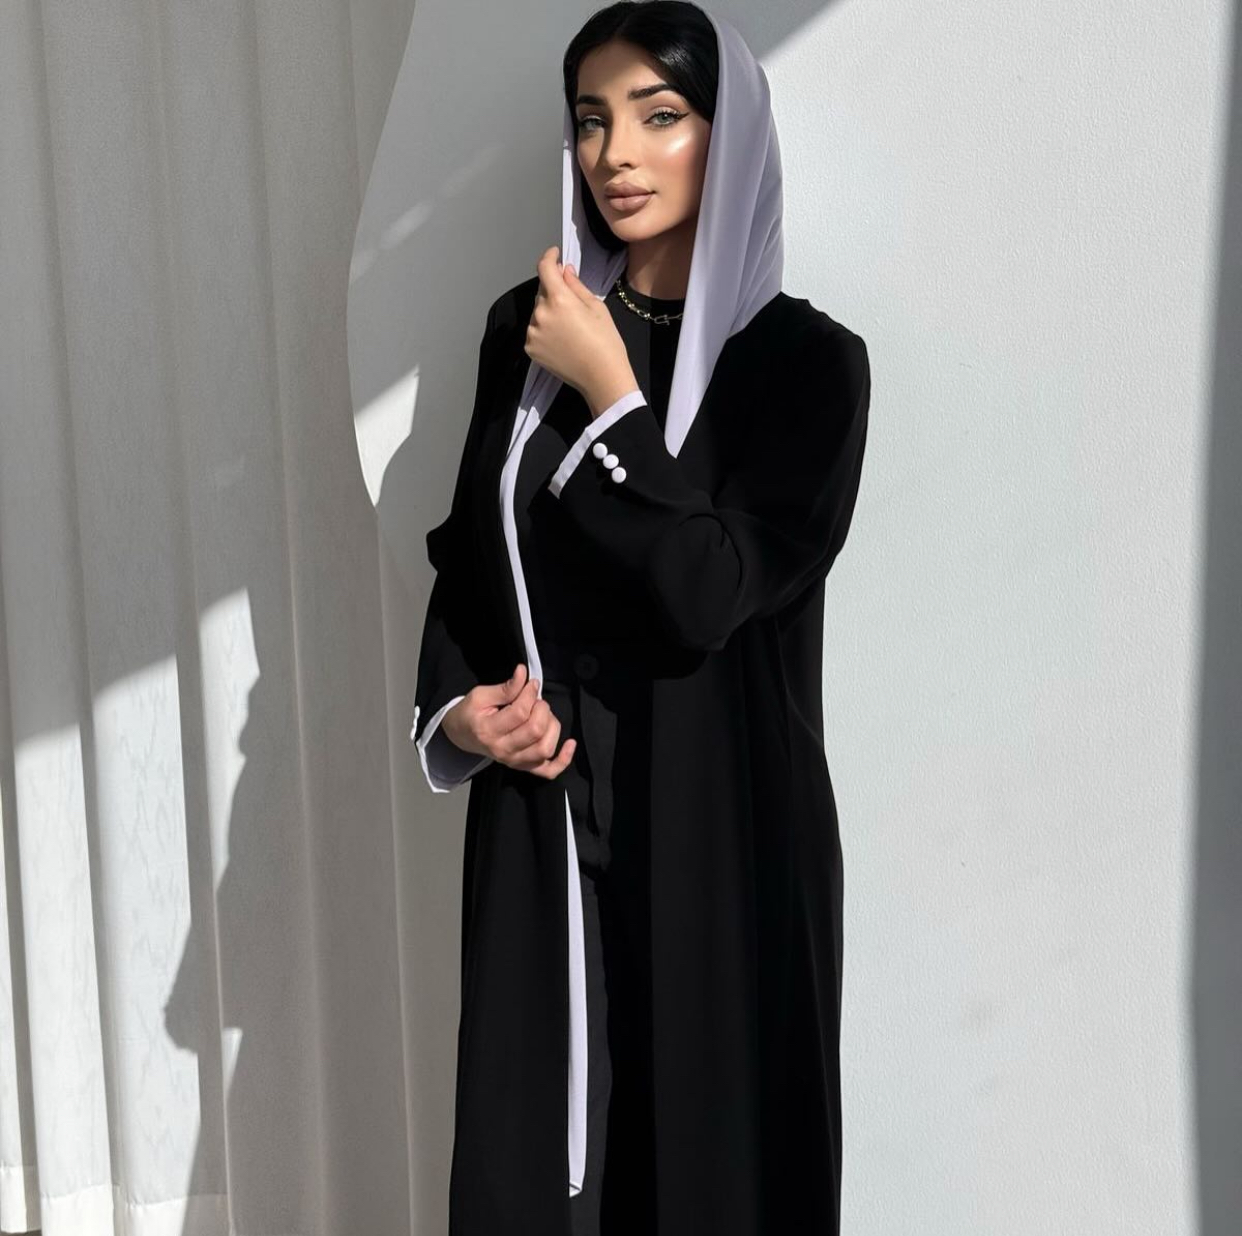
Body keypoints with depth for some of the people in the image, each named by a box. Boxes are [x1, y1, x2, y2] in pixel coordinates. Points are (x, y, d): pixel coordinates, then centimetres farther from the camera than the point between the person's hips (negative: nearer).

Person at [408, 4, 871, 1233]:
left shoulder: (806, 359, -9)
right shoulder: (528, 326, 5)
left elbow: (704, 597, -19)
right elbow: (465, 551, 11)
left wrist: (610, 393, -17)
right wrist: (454, 712, -5)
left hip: (717, 821, -3)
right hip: (541, 816, 4)